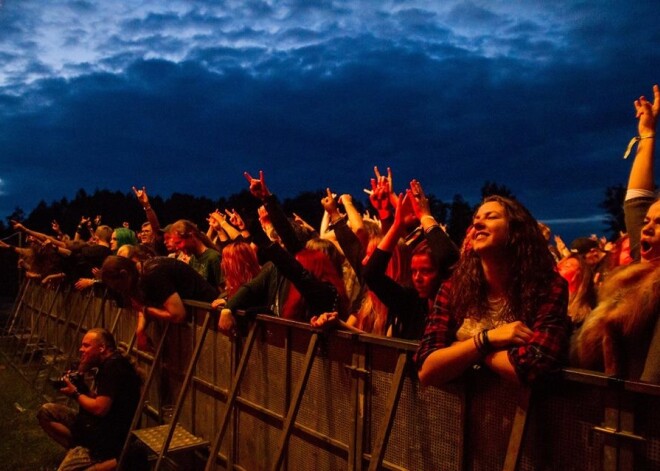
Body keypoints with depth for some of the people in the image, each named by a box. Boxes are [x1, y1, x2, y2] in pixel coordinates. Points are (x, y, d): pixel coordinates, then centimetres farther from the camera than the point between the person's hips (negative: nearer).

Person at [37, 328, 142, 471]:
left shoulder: (114, 367, -21)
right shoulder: (107, 365, 11)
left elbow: (100, 409, -25)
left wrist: (75, 394, -8)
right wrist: (81, 387, 1)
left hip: (110, 441, -11)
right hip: (95, 427, 11)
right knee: (46, 411, 7)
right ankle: (78, 449, -2)